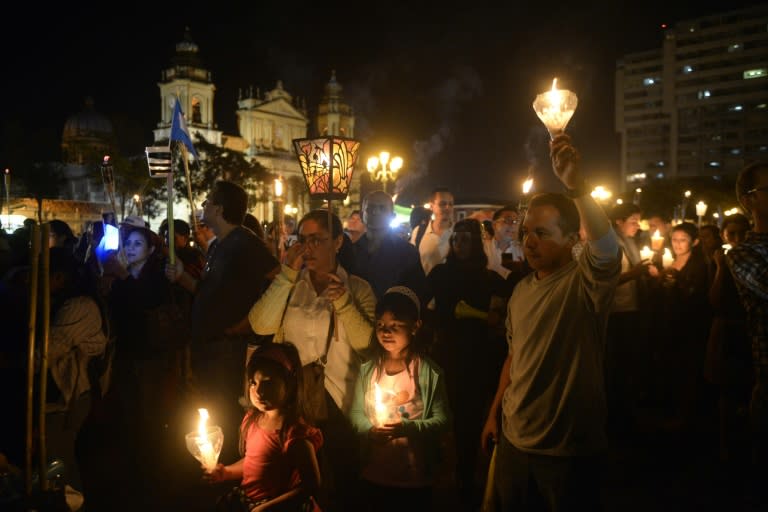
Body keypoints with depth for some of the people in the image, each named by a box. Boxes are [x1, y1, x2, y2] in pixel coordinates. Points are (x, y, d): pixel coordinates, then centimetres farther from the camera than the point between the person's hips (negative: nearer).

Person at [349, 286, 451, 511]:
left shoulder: (429, 372, -13)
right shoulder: (367, 370, -3)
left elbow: (443, 420, -13)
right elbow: (355, 413, 3)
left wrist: (406, 428, -27)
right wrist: (370, 430, -18)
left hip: (417, 476, -2)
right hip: (374, 474, 3)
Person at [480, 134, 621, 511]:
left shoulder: (584, 281, -14)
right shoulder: (522, 289, 7)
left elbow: (608, 249, -37)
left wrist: (576, 187, -49)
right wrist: (494, 413, 15)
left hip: (568, 447, -6)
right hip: (513, 439, 6)